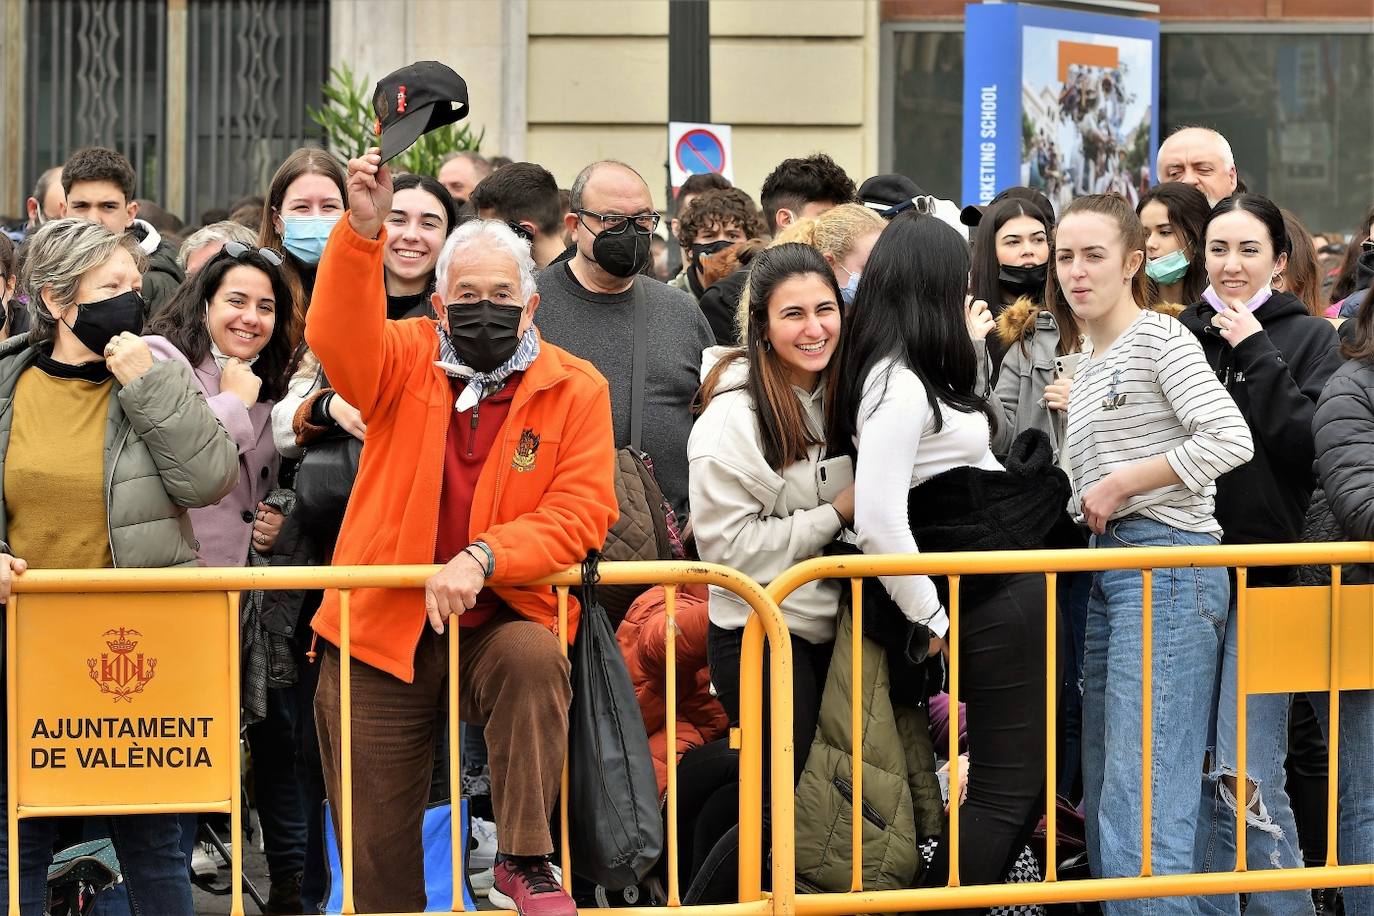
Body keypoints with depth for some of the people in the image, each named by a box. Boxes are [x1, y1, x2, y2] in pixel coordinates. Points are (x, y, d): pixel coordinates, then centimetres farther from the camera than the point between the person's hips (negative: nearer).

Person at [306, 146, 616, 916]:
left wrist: (483, 558, -23)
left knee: (535, 659, -36)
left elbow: (582, 511, -9)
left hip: (500, 618, -1)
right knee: (378, 852, 2)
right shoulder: (407, 360, 2)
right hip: (382, 630, 1)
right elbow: (340, 337, -19)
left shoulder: (575, 389, 0)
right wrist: (364, 230, -35)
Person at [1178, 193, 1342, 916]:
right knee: (1195, 771, 8)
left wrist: (1257, 356, -13)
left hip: (1266, 578, -4)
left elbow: (1310, 444, -13)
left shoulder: (1309, 339, 1)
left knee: (1244, 774, -12)